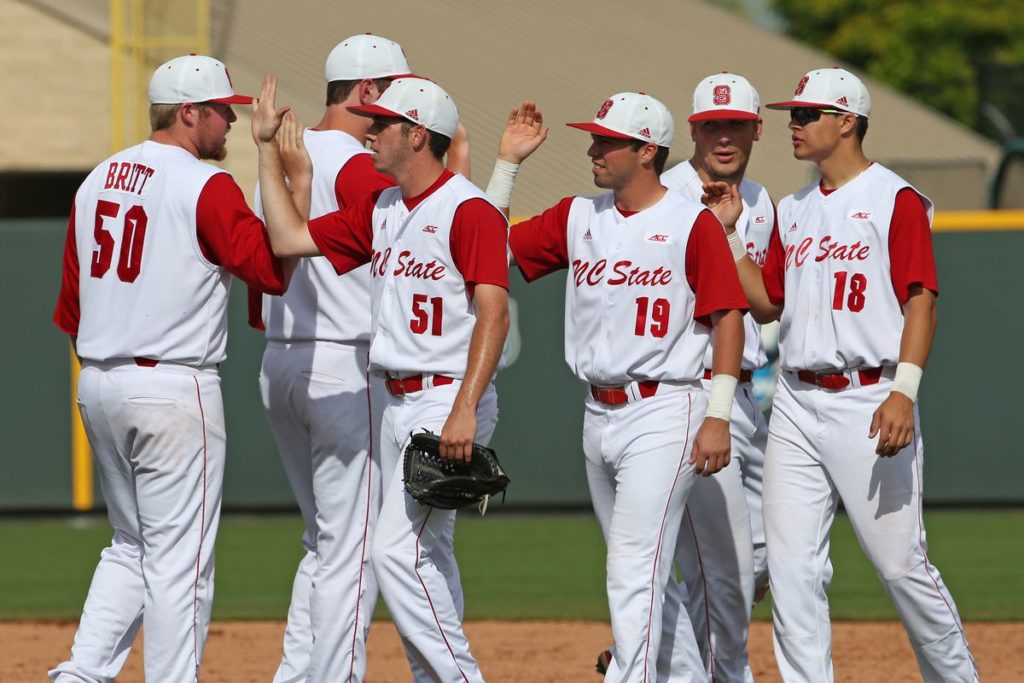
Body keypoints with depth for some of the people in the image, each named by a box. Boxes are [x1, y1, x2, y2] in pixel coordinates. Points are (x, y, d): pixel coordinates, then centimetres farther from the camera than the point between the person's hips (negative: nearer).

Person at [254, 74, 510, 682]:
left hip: (449, 403, -9)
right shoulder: (381, 211, 14)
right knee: (422, 556, 11)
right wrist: (269, 149, 14)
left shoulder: (469, 210, -14)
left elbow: (493, 312, -21)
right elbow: (290, 238, 15)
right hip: (399, 404, 9)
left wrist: (465, 410, -29)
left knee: (399, 550, -16)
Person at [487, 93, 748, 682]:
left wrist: (718, 416, -14)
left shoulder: (692, 223, -8)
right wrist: (508, 162, 7)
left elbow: (728, 317, -9)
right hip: (599, 414, 7)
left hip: (664, 412, -7)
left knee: (635, 571, -15)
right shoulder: (577, 218, 10)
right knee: (642, 574, 14)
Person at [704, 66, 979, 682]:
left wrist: (904, 392, -23)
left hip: (869, 403, -7)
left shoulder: (896, 200, -5)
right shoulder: (794, 211, 17)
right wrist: (729, 231, 12)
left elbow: (921, 301, -12)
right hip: (797, 406, 7)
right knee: (792, 568, -1)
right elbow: (767, 303, 22)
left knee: (901, 563, -4)